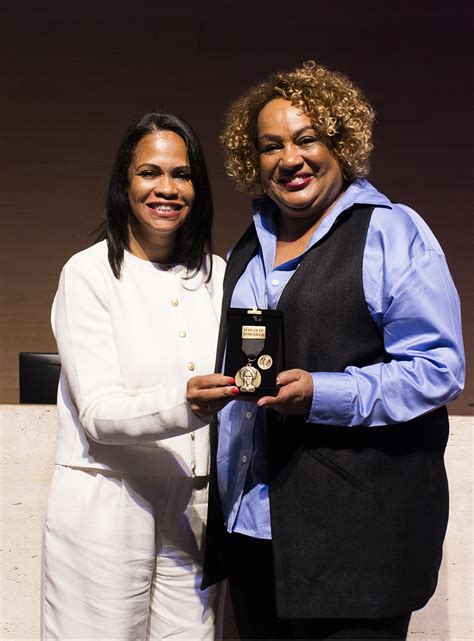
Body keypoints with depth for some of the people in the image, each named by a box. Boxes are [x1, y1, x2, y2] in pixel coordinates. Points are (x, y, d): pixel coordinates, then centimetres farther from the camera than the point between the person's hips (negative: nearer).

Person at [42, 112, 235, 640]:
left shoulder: (216, 274, 9)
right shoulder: (89, 273, -6)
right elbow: (100, 413, -15)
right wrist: (187, 402, -32)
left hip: (192, 512, 4)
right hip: (105, 510, -4)